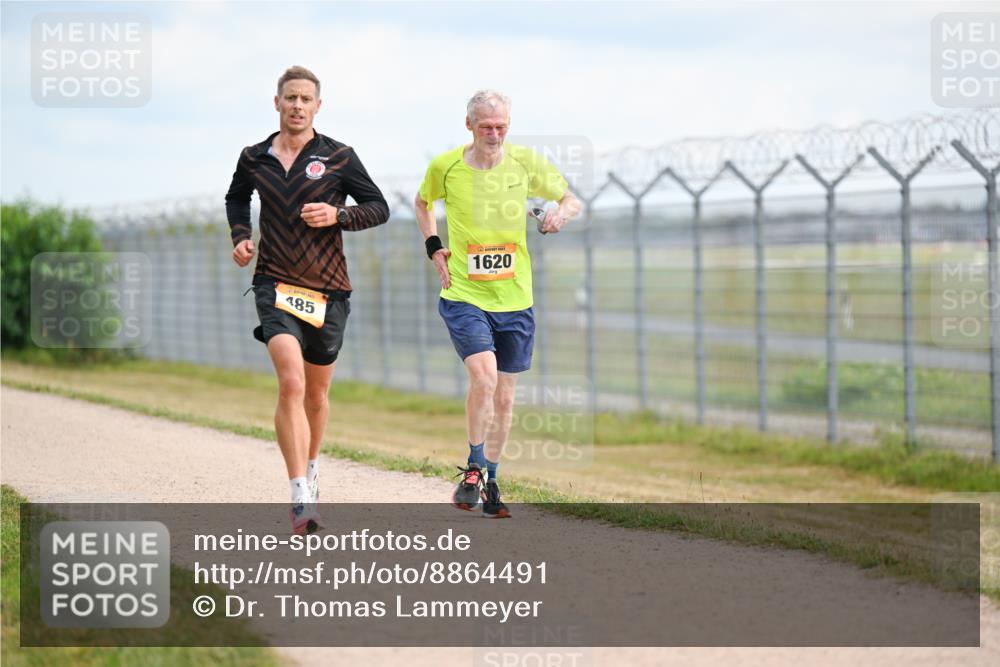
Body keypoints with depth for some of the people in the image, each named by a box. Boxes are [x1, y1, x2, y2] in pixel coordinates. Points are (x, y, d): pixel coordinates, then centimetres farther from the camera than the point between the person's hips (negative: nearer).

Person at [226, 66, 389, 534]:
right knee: (291, 382, -21)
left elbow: (379, 207, 4)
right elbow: (236, 198, 25)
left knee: (315, 394, 13)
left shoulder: (338, 157, -1)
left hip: (328, 289, 1)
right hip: (275, 282, -1)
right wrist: (240, 236, 7)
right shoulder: (254, 159, 5)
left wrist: (337, 215, -14)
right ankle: (301, 500, -25)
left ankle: (310, 469, 42)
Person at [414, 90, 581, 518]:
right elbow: (423, 202, 18)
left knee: (504, 397, 9)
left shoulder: (525, 162, -1)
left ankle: (490, 482, 27)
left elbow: (572, 200, 11)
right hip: (463, 295, -2)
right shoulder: (445, 167, -4)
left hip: (514, 299, 3)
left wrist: (561, 213, -12)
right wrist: (433, 248, 5)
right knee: (483, 375, -24)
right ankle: (473, 469, -5)